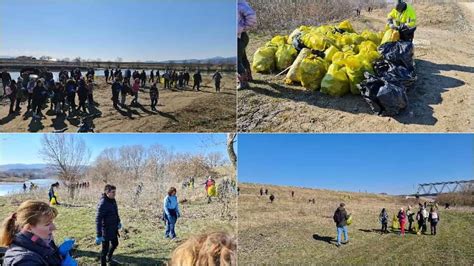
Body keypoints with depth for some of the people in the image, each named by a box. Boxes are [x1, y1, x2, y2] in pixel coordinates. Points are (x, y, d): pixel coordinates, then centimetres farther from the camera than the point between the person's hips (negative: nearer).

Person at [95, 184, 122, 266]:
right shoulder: (103, 203, -25)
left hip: (113, 229, 9)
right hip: (106, 230, -9)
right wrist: (98, 235, -26)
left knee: (115, 244, 26)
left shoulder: (113, 200, 0)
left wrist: (118, 222, 9)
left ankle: (109, 258, 50)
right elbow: (98, 220, -25)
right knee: (105, 248, 5)